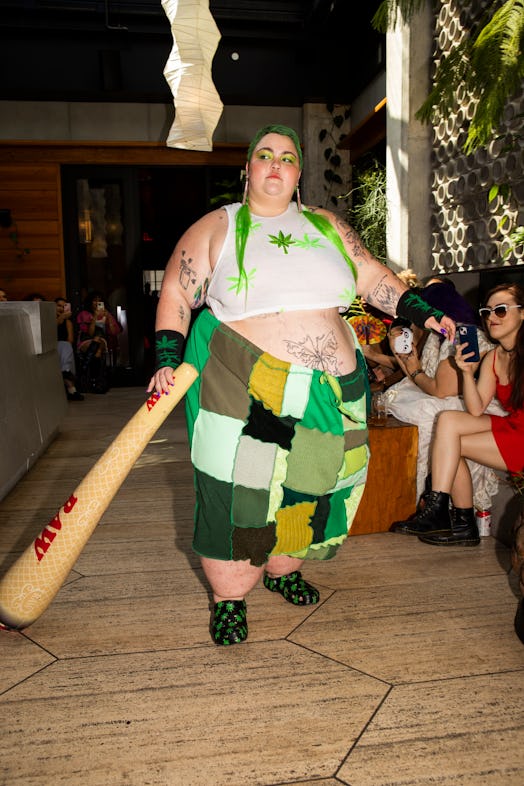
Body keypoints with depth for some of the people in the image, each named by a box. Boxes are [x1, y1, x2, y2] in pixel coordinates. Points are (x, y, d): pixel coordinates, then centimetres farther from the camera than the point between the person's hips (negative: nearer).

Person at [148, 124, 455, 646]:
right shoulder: (216, 228, 4)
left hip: (329, 386, 4)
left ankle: (282, 570, 37)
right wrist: (167, 362, -6)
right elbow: (175, 297, 4)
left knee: (308, 485, 11)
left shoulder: (325, 225, 14)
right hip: (242, 384, -3)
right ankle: (228, 598, 19)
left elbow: (373, 278, 15)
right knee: (239, 493, -3)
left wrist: (424, 314, 4)